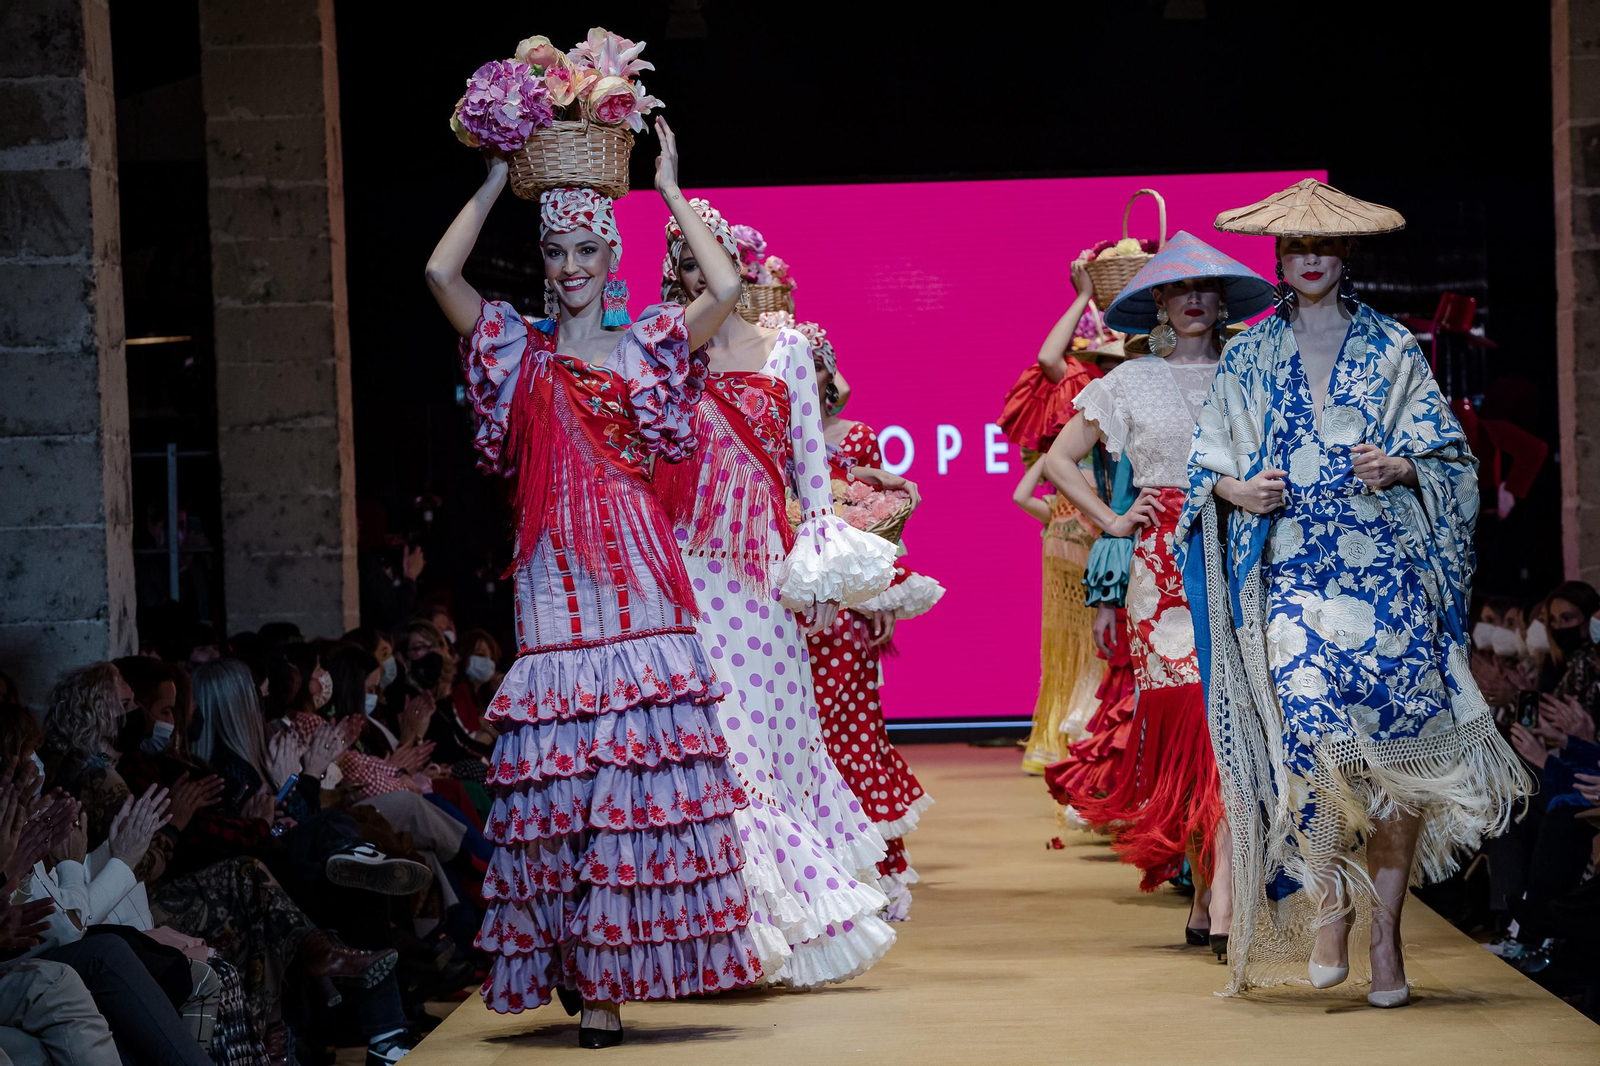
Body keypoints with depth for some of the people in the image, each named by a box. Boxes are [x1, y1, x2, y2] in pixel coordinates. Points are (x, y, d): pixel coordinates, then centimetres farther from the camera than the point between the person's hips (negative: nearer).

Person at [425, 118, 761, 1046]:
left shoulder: (650, 343, 9)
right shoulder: (519, 348, 12)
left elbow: (727, 288, -7)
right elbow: (441, 272, -1)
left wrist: (672, 189, 2)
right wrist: (497, 182, 7)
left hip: (638, 577, -1)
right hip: (554, 579, 1)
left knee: (639, 762, -6)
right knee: (559, 773, -3)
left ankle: (608, 974, 0)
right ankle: (573, 968, 4)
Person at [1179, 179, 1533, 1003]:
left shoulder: (1392, 351, 10)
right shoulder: (1249, 357, 14)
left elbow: (1447, 454, 8)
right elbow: (1207, 462, 14)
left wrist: (1401, 468, -12)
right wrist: (1238, 491, -7)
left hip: (1384, 569, 0)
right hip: (1288, 571, 0)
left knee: (1393, 743, -6)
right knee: (1309, 735, -19)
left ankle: (1385, 931, 3)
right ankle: (1331, 901, -2)